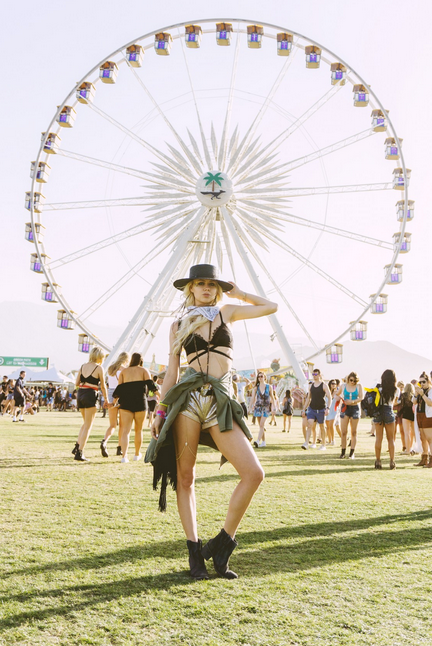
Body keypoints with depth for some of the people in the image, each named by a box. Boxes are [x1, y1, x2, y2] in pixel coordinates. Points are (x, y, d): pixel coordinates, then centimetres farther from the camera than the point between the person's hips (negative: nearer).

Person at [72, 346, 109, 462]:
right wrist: (106, 399, 6)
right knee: (88, 425, -1)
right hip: (90, 395, -6)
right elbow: (103, 386, -3)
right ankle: (79, 453, -5)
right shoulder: (99, 368, -5)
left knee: (85, 423, 23)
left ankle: (77, 447, 18)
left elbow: (76, 383, 9)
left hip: (80, 394, 6)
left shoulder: (82, 366, 11)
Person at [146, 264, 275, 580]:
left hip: (220, 402, 1)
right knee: (185, 477, -1)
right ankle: (195, 551, 12)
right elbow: (171, 371, 12)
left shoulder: (227, 312, 16)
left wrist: (238, 293, 25)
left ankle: (222, 544, 3)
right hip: (187, 398, 0)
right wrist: (160, 412, 6)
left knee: (254, 473, -12)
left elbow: (271, 307, 21)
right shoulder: (178, 326, 13)